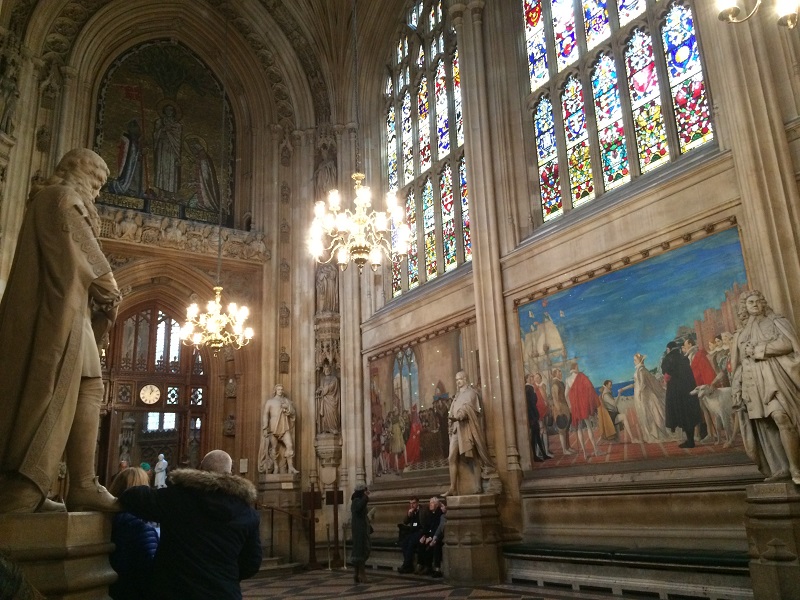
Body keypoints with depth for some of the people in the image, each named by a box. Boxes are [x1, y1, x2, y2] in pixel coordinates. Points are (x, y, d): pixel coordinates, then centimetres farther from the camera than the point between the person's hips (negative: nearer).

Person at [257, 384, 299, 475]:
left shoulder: (287, 401, 16)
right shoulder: (270, 402, 8)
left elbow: (294, 414, 13)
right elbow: (265, 415, 0)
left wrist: (287, 410, -7)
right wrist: (265, 429, -9)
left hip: (285, 428, 2)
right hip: (273, 428, -2)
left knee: (290, 445, -12)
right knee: (274, 448, -3)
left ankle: (290, 467, -12)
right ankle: (276, 467, 6)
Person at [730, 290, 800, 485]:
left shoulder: (776, 322, 11)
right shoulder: (740, 334, 20)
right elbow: (738, 363, 18)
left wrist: (758, 349, -6)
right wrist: (737, 389, 9)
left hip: (774, 376, -4)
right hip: (753, 381, 4)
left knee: (782, 418, -19)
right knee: (765, 424, -3)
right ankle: (781, 468, -2)